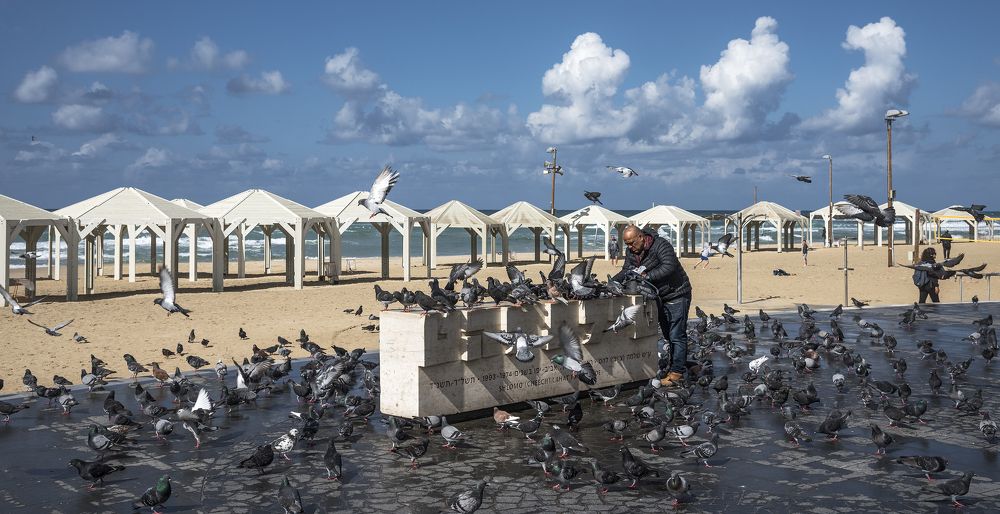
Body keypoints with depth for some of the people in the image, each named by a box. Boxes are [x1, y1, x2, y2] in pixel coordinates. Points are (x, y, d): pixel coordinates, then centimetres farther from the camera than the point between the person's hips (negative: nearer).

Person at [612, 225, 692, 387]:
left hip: (677, 294, -8)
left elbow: (669, 267, -34)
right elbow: (625, 271, 2)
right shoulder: (631, 251, 1)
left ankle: (677, 373, -10)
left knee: (677, 335, -9)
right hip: (659, 297, 8)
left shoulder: (661, 245, -23)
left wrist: (645, 276, -36)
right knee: (668, 335, 12)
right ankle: (676, 364, 20)